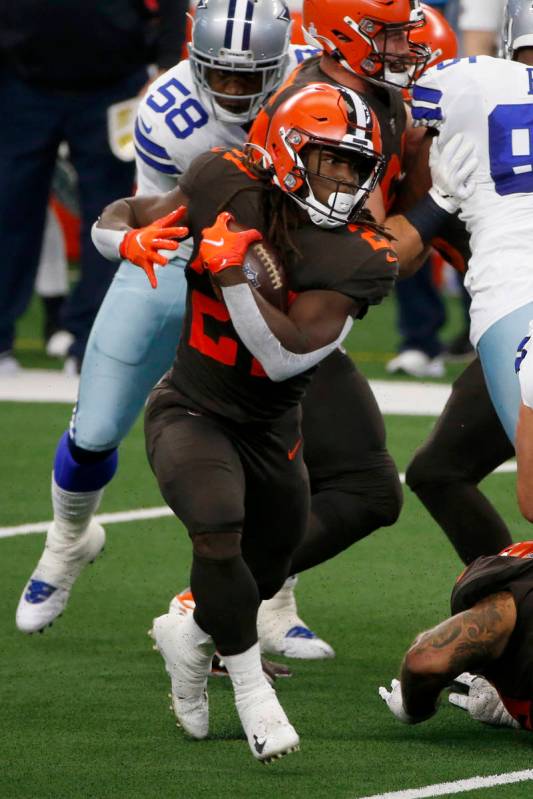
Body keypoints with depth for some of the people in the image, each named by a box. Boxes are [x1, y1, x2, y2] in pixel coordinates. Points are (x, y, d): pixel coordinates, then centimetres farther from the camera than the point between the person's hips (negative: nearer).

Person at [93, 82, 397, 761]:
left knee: (265, 574, 16)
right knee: (219, 532, -29)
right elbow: (112, 222, -3)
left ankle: (189, 636, 49)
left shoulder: (359, 258, -16)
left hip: (271, 430, 3)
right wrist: (132, 239, -27)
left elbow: (286, 355, -24)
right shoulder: (228, 188, -14)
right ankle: (251, 690, -12)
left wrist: (231, 272, -32)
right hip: (191, 414, -3)